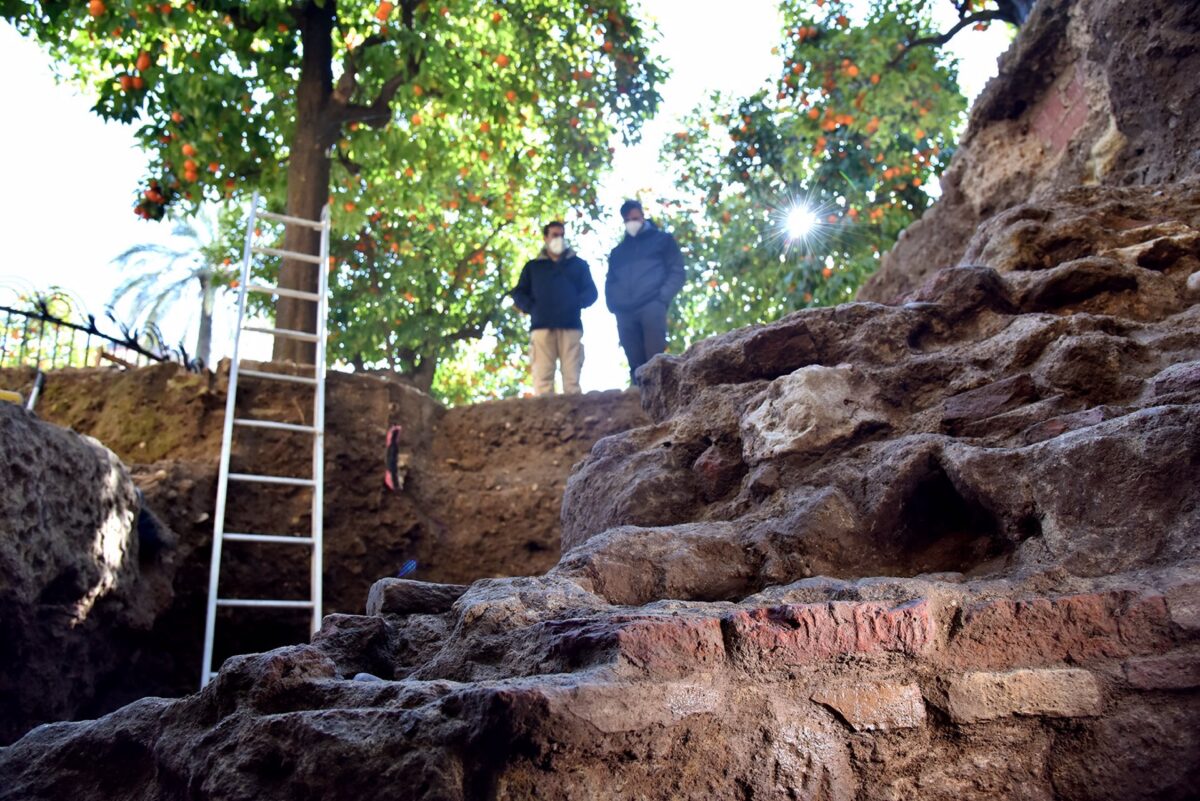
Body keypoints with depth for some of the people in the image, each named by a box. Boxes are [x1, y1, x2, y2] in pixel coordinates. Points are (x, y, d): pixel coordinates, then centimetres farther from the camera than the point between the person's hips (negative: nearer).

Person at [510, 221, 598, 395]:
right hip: (541, 326, 0)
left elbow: (591, 292, 14)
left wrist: (576, 304, -6)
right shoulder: (533, 266, 24)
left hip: (571, 325, 0)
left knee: (572, 378, -10)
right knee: (542, 377, -13)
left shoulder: (578, 264, 23)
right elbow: (518, 293, 17)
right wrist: (531, 308, -3)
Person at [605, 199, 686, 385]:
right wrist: (613, 305, 4)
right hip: (625, 314, 4)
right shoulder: (618, 251, 27)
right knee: (636, 365, -1)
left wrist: (662, 297, -7)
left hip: (651, 308, -4)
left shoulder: (662, 240, 17)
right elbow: (610, 282, 24)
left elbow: (676, 272, 7)